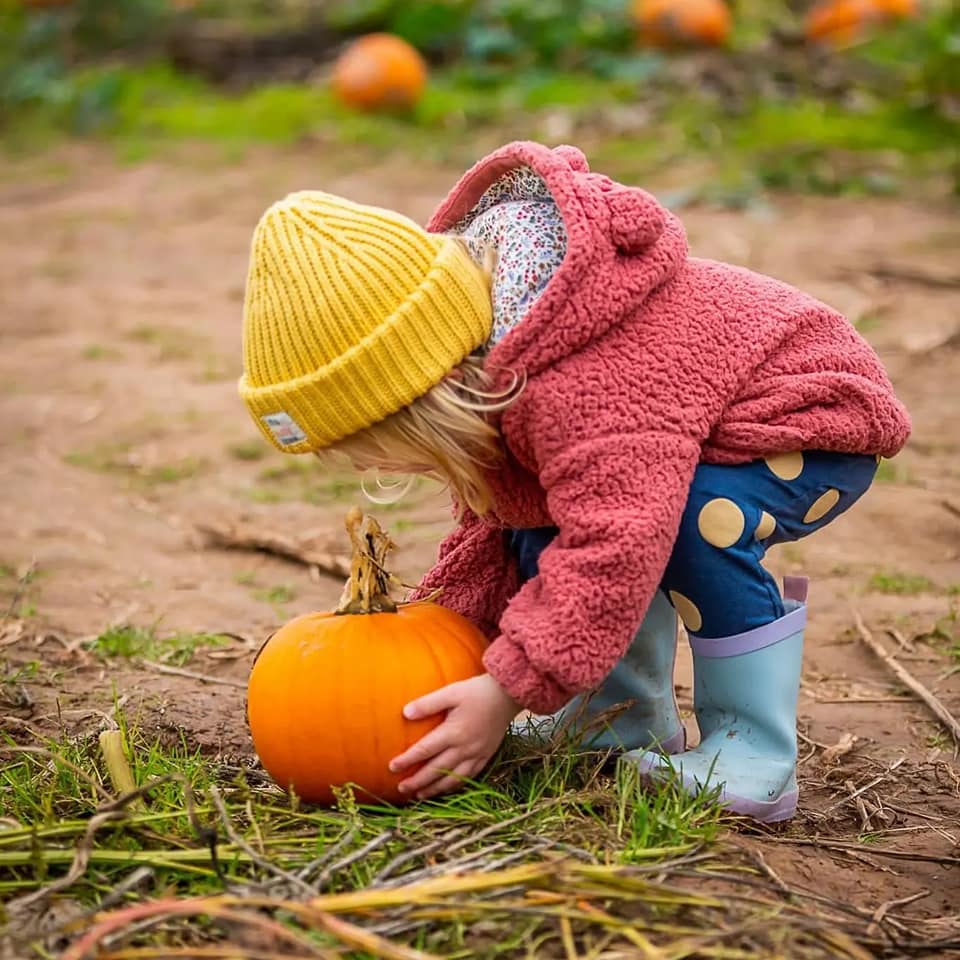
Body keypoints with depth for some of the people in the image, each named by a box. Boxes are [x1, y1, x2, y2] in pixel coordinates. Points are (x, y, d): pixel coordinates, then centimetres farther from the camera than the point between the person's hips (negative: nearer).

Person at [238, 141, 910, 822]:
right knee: (535, 526, -3)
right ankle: (635, 721, 11)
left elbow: (615, 545, -43)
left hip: (823, 424, -9)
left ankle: (755, 758, -21)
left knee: (693, 517, -36)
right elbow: (493, 519, 5)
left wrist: (507, 692, -38)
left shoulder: (580, 394, -41)